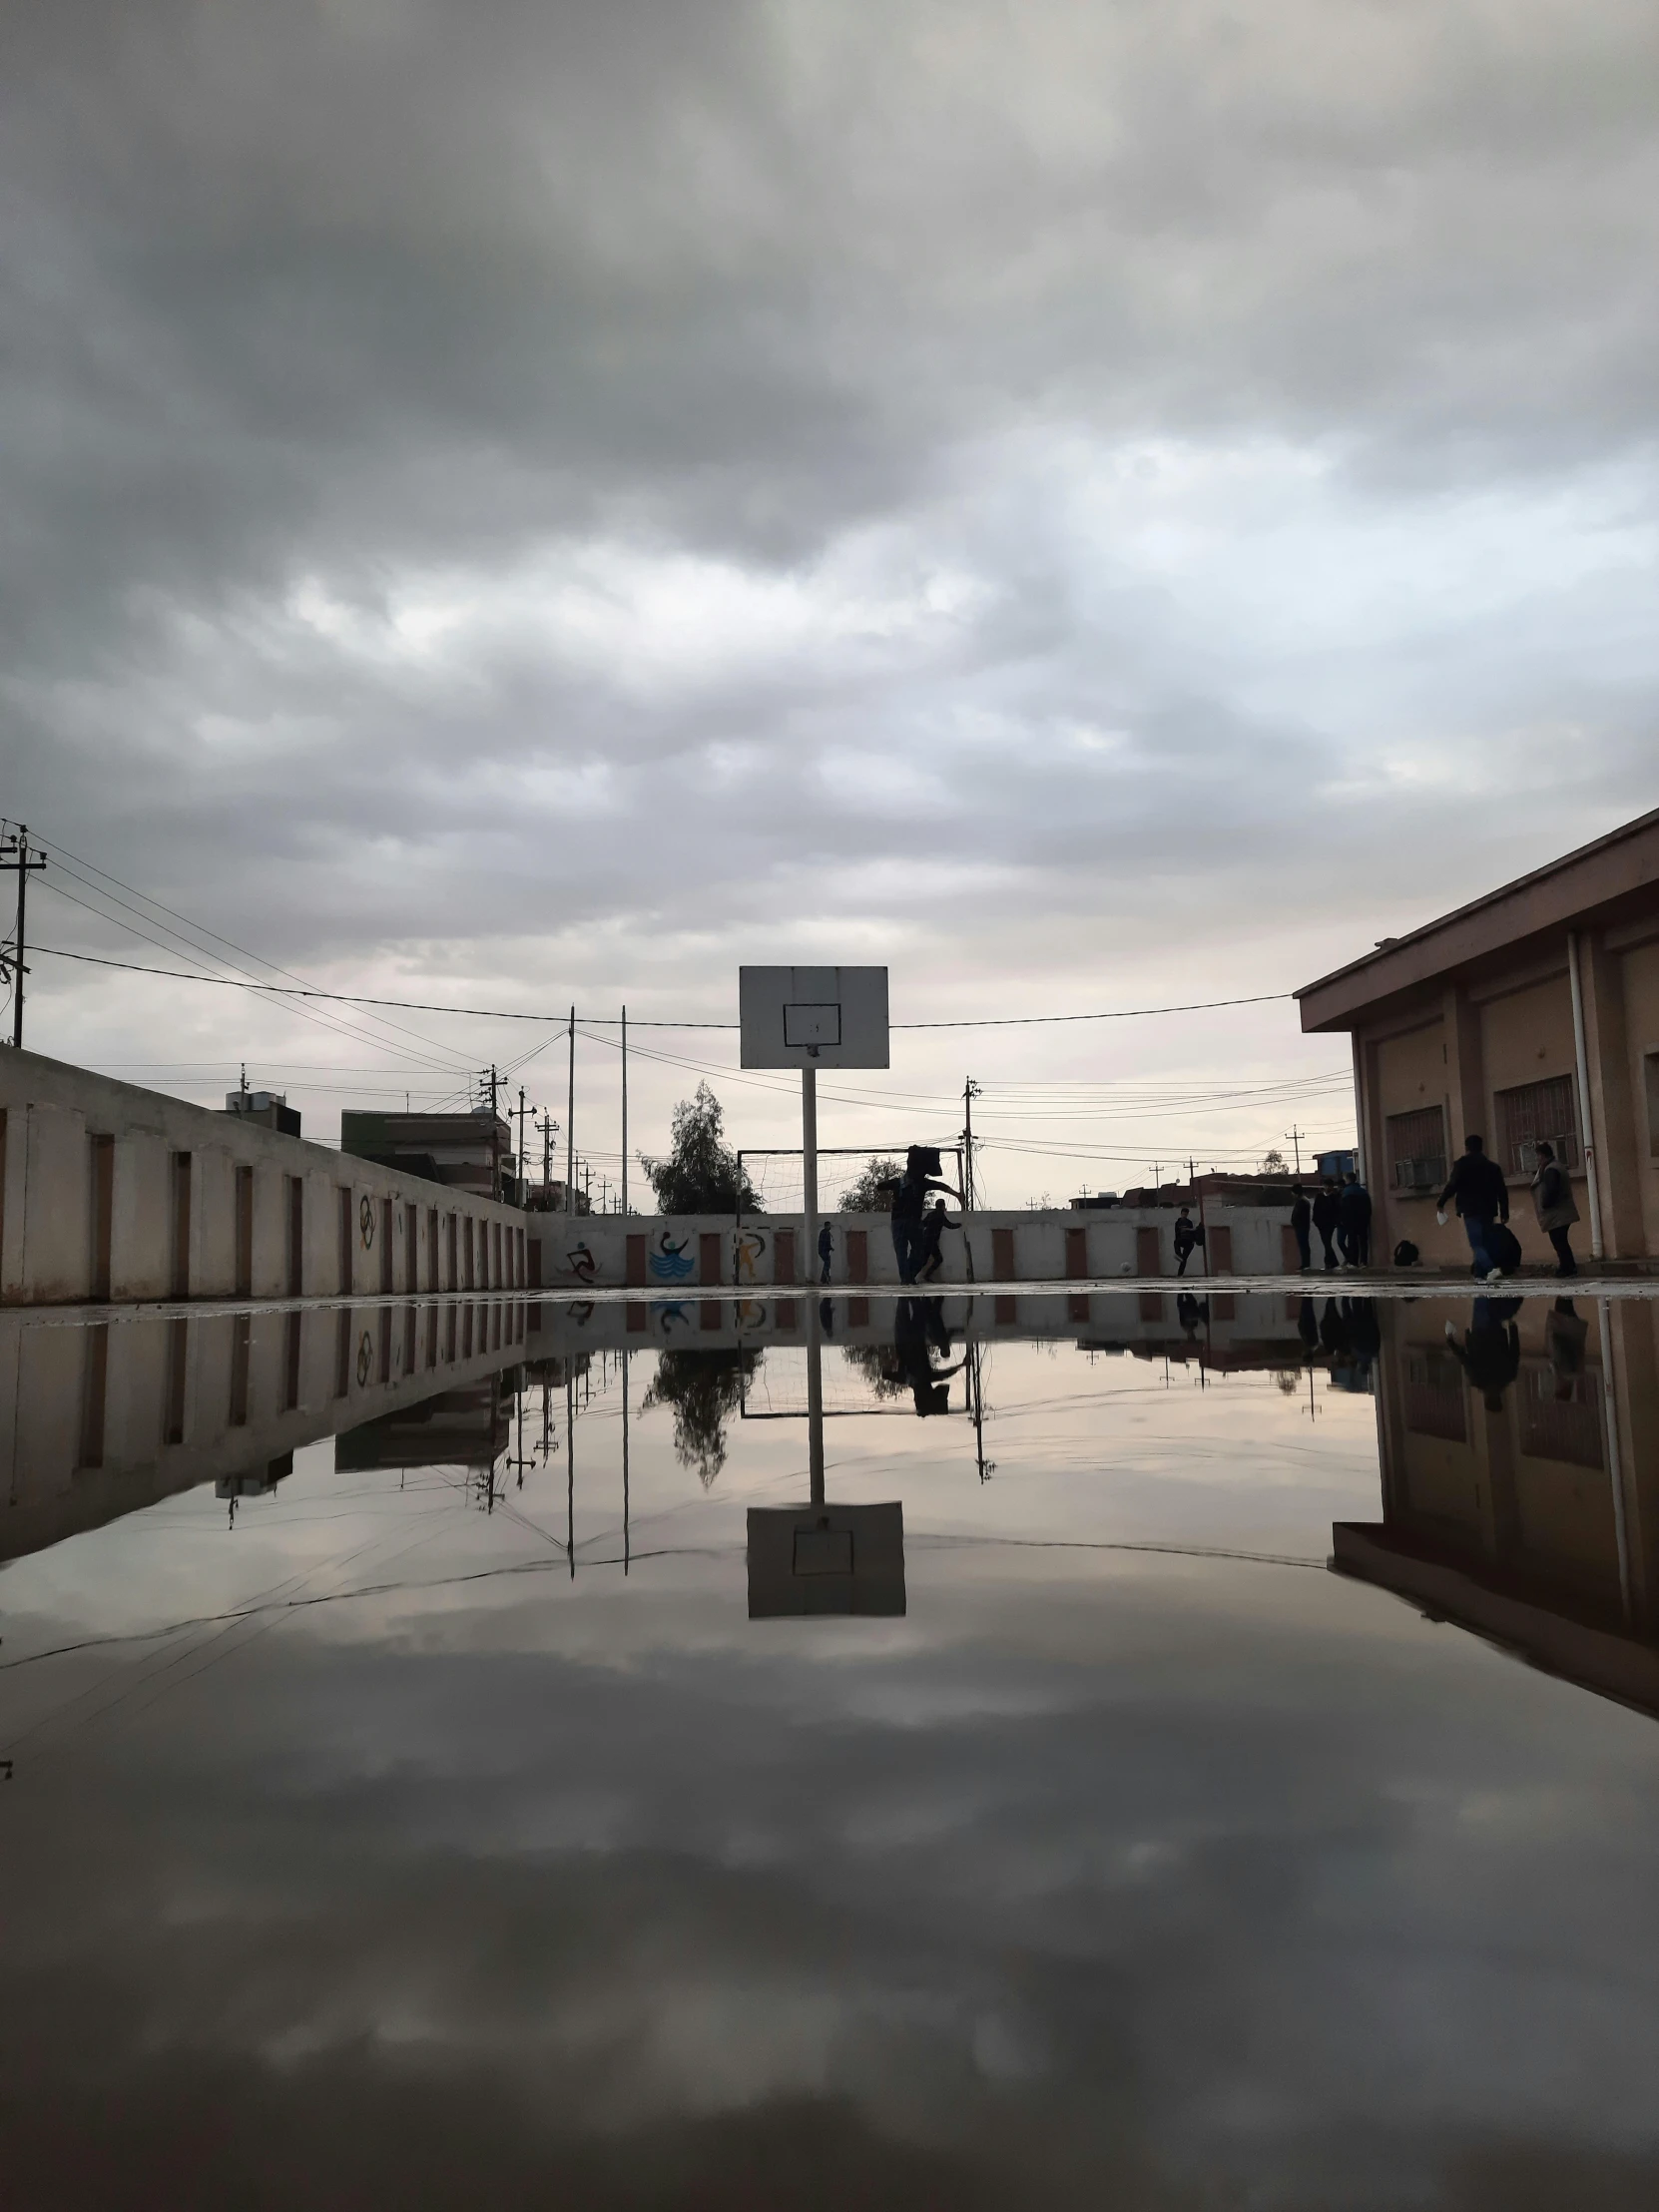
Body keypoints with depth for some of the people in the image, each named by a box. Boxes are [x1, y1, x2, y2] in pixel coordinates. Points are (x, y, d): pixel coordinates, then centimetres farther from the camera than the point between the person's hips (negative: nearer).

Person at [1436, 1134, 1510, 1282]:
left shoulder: (1462, 1164, -3)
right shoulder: (1493, 1166, 13)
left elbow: (1452, 1185, -11)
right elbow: (1502, 1191, 12)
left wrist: (1440, 1203, 0)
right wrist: (1504, 1212, 15)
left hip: (1471, 1210, -5)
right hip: (1488, 1210, 5)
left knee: (1477, 1244, -8)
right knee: (1483, 1243, 13)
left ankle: (1491, 1268, -29)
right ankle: (1480, 1274, 13)